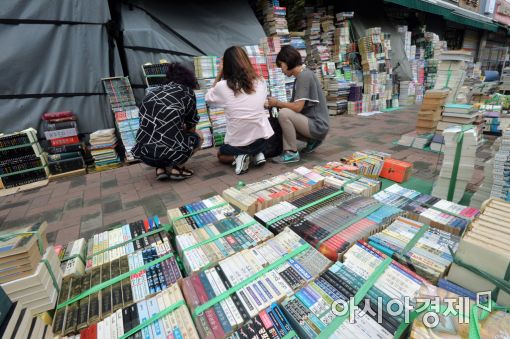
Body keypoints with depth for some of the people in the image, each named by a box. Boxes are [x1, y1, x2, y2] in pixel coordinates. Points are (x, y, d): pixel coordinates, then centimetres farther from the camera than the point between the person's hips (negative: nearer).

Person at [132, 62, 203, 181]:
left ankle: (161, 168, 16)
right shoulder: (187, 92, 5)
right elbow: (191, 128, 14)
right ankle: (176, 168, 7)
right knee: (198, 137, 23)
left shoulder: (154, 92, 18)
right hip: (168, 152, -5)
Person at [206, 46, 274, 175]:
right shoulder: (260, 82, -5)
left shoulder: (222, 87, -13)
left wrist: (220, 74, 8)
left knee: (221, 155, 32)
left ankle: (238, 157, 1)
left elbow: (208, 98, 8)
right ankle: (257, 154, 9)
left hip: (237, 143, -2)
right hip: (262, 138, 3)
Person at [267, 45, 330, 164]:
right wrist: (277, 104, 2)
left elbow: (297, 107, -22)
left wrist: (277, 103, -9)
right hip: (312, 122, 10)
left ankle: (292, 153, -13)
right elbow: (296, 105, 10)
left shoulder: (304, 76, -16)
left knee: (284, 114, -27)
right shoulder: (301, 76, 13)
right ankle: (312, 141, 16)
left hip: (318, 125, -10)